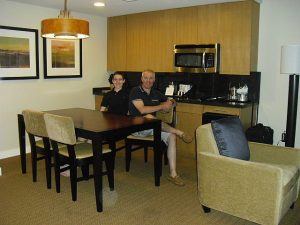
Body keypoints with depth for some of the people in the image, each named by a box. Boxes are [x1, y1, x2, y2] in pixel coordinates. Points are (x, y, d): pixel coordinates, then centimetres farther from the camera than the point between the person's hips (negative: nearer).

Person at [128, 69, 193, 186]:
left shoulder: (156, 93, 13)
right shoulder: (135, 91, -5)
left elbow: (171, 101, 26)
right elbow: (142, 110, -19)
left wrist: (171, 103, 0)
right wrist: (162, 106, -16)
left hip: (152, 127, 5)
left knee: (172, 136, -21)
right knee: (149, 117, -39)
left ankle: (173, 174, -18)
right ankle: (179, 132, -24)